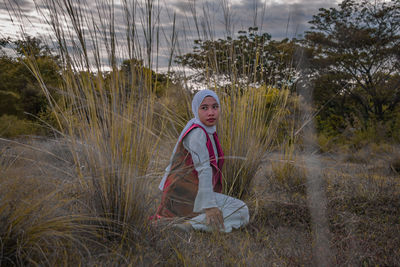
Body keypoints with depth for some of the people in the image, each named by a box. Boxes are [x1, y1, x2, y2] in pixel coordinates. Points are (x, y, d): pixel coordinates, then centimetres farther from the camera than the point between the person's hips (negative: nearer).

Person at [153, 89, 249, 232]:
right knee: (241, 212, -10)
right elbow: (203, 169, -26)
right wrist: (210, 206, -31)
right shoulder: (196, 133, -18)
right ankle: (190, 225, -19)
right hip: (186, 196, -10)